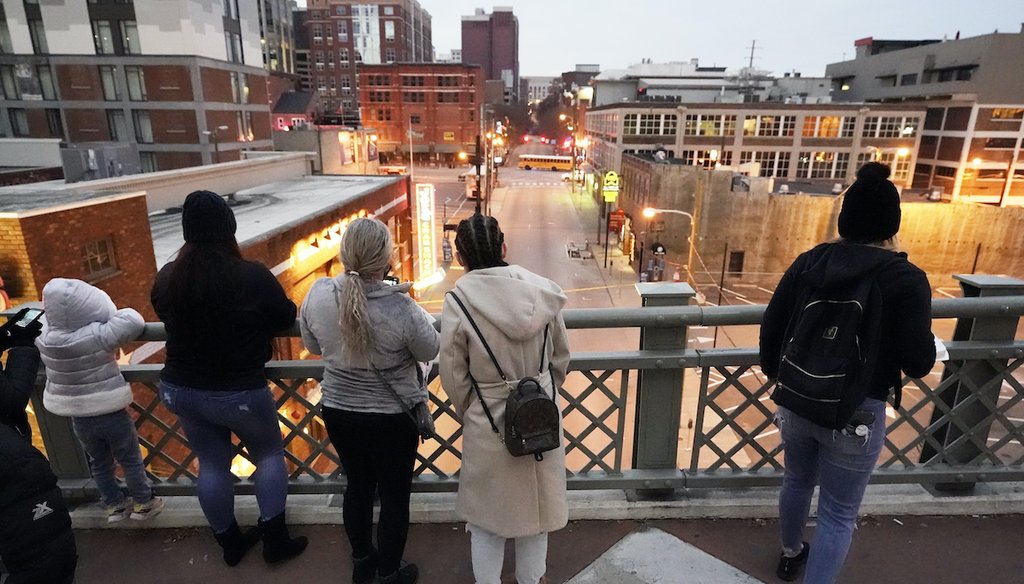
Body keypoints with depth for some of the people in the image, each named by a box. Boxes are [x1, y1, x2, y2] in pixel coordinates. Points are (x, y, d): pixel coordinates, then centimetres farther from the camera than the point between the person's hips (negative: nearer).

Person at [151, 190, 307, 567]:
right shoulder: (253, 276, -23)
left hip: (180, 390, 5)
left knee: (211, 464, 20)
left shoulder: (166, 278, -8)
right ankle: (275, 540, 23)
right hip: (239, 393, -4)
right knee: (269, 454, 19)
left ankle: (230, 543, 37)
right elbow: (287, 318, -9)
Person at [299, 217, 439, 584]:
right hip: (392, 417, -4)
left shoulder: (318, 294, -14)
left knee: (357, 485, 24)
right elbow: (430, 352, -11)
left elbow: (312, 346, 3)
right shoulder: (400, 307, -28)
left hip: (338, 412, 5)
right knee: (394, 494, 16)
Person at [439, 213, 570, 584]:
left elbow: (454, 378, -10)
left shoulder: (458, 303, -19)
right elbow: (561, 356, 1)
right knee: (535, 504, 23)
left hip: (488, 423, -3)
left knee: (487, 513, 20)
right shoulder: (541, 291, -11)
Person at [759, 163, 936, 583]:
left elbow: (771, 328, -1)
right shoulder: (905, 279, -15)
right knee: (838, 514, 11)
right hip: (856, 411, -4)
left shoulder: (809, 262, -5)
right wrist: (924, 340, 8)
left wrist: (773, 370, 17)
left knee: (797, 481, 27)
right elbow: (918, 363, -14)